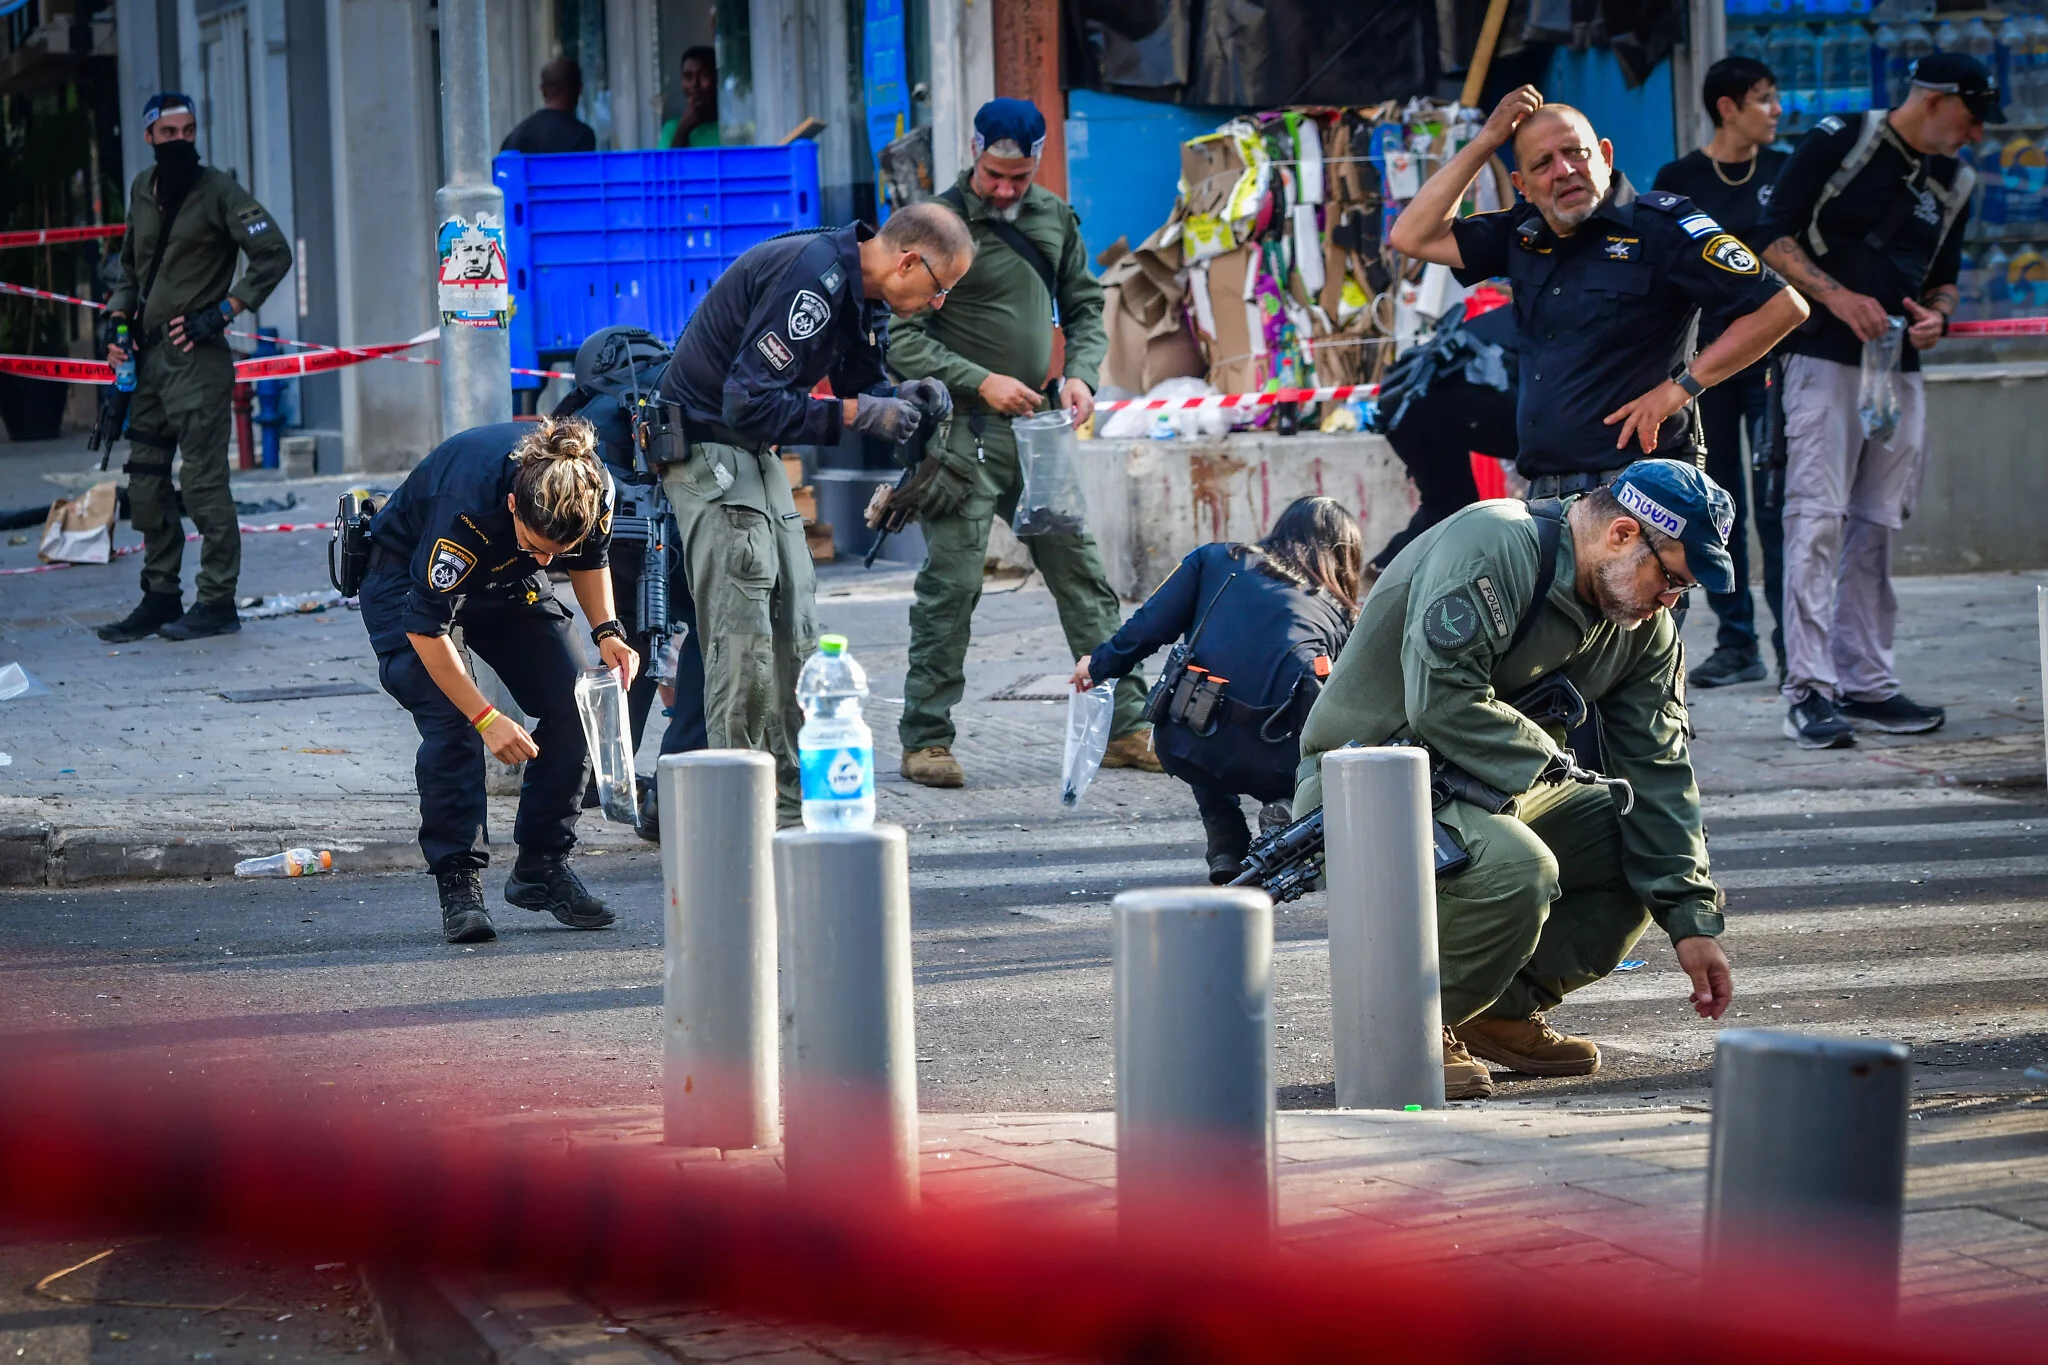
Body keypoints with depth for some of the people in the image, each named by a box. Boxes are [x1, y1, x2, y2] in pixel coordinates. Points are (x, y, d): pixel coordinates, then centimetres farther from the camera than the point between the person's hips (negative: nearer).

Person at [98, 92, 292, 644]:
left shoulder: (218, 191, -6)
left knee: (203, 483, -9)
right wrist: (119, 318, 11)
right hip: (148, 358, 8)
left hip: (197, 356, -8)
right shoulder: (142, 192, 14)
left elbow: (274, 253, -11)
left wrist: (221, 312, -13)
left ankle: (217, 602, -5)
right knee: (145, 485, 9)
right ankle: (161, 597, 17)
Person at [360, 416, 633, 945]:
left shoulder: (593, 488, -27)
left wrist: (606, 631, -16)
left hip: (508, 582, 5)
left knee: (573, 702, -9)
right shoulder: (467, 506, -42)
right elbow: (425, 625, -31)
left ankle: (542, 867, 2)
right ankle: (459, 881, -17)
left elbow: (589, 558, 0)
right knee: (450, 723, -24)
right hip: (407, 578, -5)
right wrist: (486, 718, -31)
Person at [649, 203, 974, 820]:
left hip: (754, 455, 10)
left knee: (794, 632, 8)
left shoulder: (865, 293, 5)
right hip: (705, 443, -10)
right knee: (744, 637, -13)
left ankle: (790, 807, 12)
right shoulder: (810, 279, -26)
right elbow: (749, 404, -28)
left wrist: (904, 397, -4)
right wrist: (857, 414, -24)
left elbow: (860, 382, 18)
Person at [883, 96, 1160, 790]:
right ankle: (926, 740, 3)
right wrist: (980, 381, -16)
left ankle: (1125, 729, 8)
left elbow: (1084, 308, 19)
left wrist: (1079, 374, 0)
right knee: (951, 583, -5)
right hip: (963, 434, -5)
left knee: (1083, 575, 4)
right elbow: (902, 340, -9)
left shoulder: (1054, 218, 11)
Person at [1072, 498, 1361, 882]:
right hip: (1280, 764, -2)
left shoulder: (1215, 560, 19)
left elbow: (1149, 626, 12)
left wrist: (1101, 665, 28)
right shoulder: (1338, 612, 20)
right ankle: (1286, 810, 0)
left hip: (1185, 751, 2)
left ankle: (1225, 841, 19)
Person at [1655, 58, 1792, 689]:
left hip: (1774, 353, -1)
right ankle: (1737, 643, 11)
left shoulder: (1786, 171, 6)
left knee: (1777, 501, -8)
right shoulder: (1679, 180, 3)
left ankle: (1793, 644, -6)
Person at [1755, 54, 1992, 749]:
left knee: (1877, 529, 7)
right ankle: (1809, 691, -16)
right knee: (1818, 518, -12)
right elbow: (1774, 237, -7)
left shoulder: (1954, 183, 13)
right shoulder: (1838, 142, -6)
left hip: (1900, 371, 7)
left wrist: (1936, 314, 0)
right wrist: (1836, 295, -20)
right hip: (1825, 360, -7)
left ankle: (1866, 684, 12)